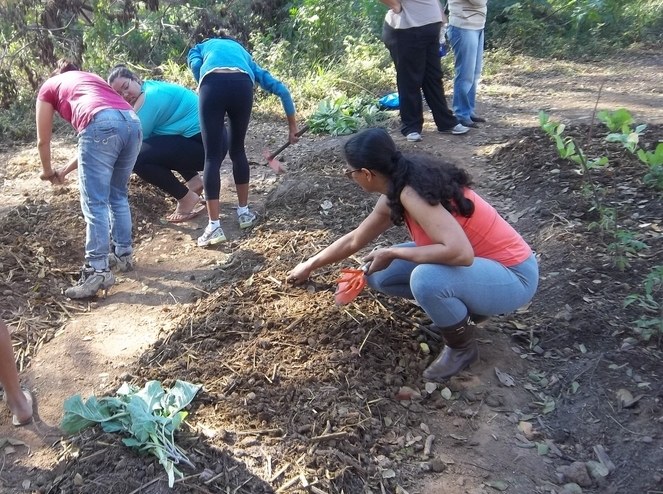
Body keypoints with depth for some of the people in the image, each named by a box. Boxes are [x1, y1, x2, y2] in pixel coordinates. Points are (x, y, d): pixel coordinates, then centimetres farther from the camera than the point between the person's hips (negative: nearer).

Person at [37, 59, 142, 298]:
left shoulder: (49, 87, 29)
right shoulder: (91, 78, 43)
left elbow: (43, 141, 34)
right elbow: (95, 144, 42)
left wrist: (48, 171, 52)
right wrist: (65, 170, 51)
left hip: (101, 124, -6)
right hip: (132, 122, 6)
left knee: (95, 203, -5)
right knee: (118, 195, 20)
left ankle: (98, 271, -8)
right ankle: (123, 252, 25)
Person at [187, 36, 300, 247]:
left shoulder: (200, 48, 39)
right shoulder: (243, 53, 41)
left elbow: (196, 65, 10)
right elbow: (280, 88, 31)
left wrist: (204, 91, 21)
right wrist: (292, 127, 33)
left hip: (213, 84, -2)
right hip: (242, 84, 2)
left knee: (212, 157, 2)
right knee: (238, 150, 21)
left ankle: (214, 226, 1)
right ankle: (244, 212, 29)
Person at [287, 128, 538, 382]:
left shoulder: (411, 194, -28)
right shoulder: (396, 190, -1)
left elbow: (460, 253, -39)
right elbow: (354, 240, 13)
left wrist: (392, 253, -26)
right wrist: (310, 265, 24)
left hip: (513, 275, -8)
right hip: (478, 261, 8)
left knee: (425, 279, -35)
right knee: (379, 274, 2)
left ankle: (462, 347, -5)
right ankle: (458, 309, 16)